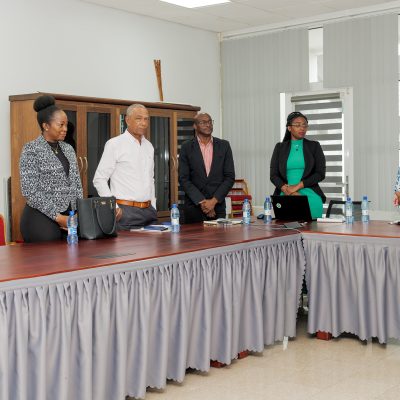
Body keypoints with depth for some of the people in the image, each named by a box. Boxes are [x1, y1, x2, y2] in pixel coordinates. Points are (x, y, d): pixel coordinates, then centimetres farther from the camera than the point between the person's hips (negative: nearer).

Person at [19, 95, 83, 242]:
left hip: (70, 218, 6)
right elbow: (30, 191, -13)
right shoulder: (31, 150, -6)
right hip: (41, 219, -6)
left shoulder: (68, 149, 13)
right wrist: (58, 217, -15)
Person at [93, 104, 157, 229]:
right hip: (125, 211, -6)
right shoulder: (115, 144, -5)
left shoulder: (149, 146, 14)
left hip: (148, 211, 6)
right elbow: (99, 179, -7)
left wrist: (153, 208, 14)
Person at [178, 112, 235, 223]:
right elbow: (183, 179, -3)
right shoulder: (187, 147, 2)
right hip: (194, 207, -1)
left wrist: (214, 201, -8)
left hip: (218, 206, 1)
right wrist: (202, 201, -11)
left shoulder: (224, 146, 6)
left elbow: (230, 177, 2)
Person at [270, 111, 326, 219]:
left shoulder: (314, 146, 8)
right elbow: (273, 175, 3)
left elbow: (320, 174, -2)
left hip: (310, 197, 0)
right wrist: (287, 190, -16)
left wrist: (297, 186, -14)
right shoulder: (280, 147, 11)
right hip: (285, 197, 1)